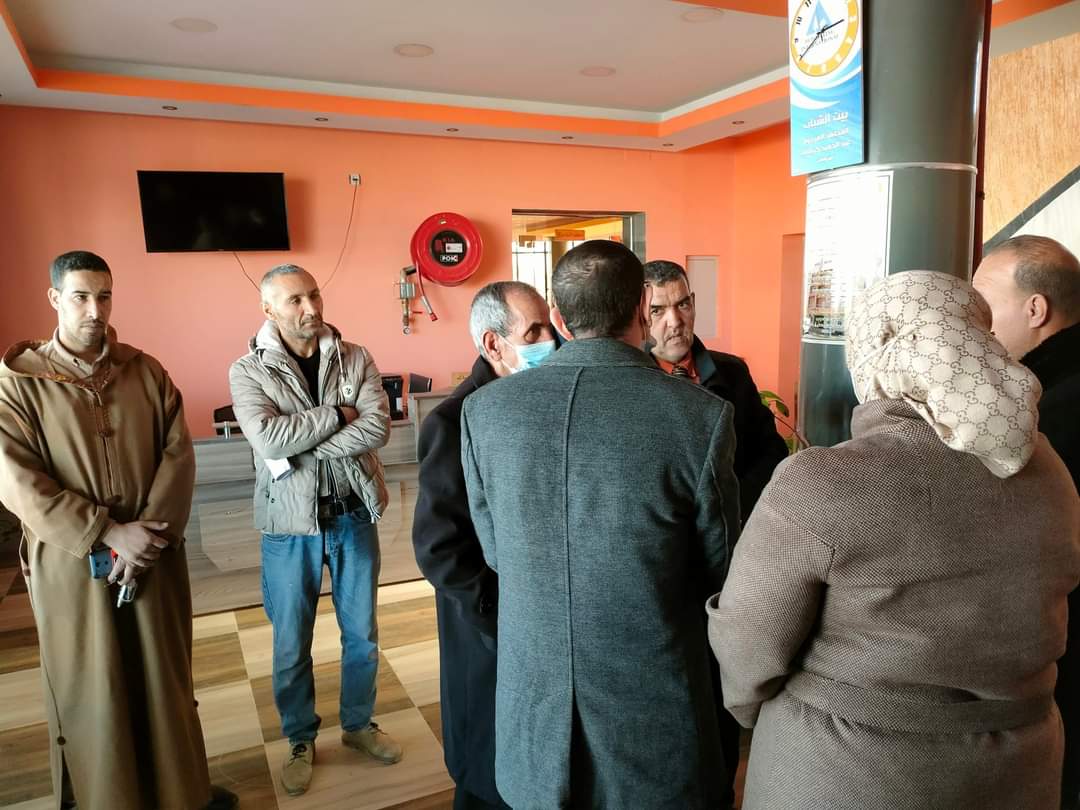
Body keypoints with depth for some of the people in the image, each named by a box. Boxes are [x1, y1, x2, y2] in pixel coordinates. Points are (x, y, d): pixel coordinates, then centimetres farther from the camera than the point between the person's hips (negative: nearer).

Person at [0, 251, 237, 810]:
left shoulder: (146, 372, 3)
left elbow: (179, 455, -2)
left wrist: (149, 533, -14)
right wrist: (109, 534, -18)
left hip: (154, 556, 3)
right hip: (71, 565, -2)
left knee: (166, 679, 13)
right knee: (89, 690, 10)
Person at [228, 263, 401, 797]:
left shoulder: (355, 359, -2)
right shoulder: (248, 371, -7)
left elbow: (378, 427, -16)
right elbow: (268, 438, -22)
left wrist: (302, 449, -20)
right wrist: (337, 415, -16)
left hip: (353, 515, 2)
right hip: (290, 523, -1)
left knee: (361, 632, 16)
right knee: (292, 643, 13)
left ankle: (358, 723, 39)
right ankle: (300, 740, 35)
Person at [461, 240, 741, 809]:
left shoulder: (484, 408, -10)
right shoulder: (700, 414, -18)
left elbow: (494, 551, 2)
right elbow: (721, 576, -5)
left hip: (533, 720, 2)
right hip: (653, 720, -2)